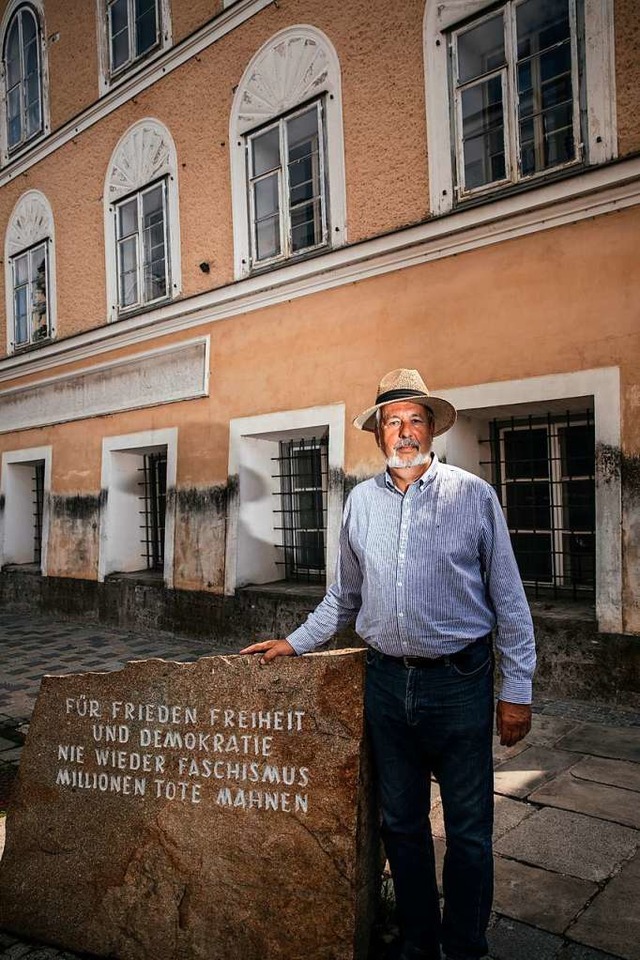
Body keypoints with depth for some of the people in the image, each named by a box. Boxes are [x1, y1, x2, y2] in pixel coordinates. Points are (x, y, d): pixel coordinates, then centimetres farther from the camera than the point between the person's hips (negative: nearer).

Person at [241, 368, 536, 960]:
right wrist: (295, 643, 16)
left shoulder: (473, 495, -3)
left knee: (468, 830, 9)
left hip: (459, 680, -3)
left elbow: (509, 600, -1)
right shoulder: (361, 501, 7)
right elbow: (344, 595, 17)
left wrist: (517, 691, -3)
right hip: (386, 682, 3)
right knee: (401, 824, 16)